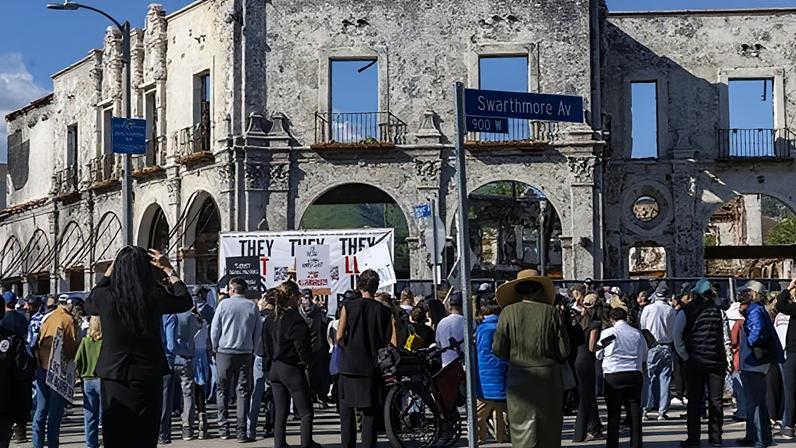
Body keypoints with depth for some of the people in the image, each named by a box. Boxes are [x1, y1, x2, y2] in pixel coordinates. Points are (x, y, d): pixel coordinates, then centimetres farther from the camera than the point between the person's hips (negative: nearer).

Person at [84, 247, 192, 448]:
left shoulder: (105, 297, -8)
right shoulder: (154, 297, -10)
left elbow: (89, 305, 18)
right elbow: (185, 301, 11)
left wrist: (109, 271, 22)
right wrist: (169, 271, 20)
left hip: (113, 380, 1)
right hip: (148, 379, -1)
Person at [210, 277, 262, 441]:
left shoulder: (224, 304, -3)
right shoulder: (253, 306, 2)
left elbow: (214, 329, -1)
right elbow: (258, 332, 6)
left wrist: (216, 348, 12)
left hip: (225, 353, -1)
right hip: (246, 354, 1)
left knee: (223, 390, 10)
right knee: (243, 391, 4)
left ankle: (223, 428, 7)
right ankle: (241, 431, -1)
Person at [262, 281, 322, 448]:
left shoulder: (271, 319, 7)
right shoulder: (295, 319, -16)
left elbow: (266, 347, 12)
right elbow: (302, 346, -17)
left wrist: (269, 367, 18)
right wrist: (306, 364, -2)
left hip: (275, 369, 7)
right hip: (292, 369, -7)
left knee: (280, 412, 11)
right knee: (306, 412, 0)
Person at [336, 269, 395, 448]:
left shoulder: (348, 306, -3)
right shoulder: (384, 311, 0)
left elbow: (339, 336, -8)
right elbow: (393, 343, -5)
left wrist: (347, 348, 11)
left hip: (348, 365, -1)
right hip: (372, 367, 1)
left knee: (347, 411, 8)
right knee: (370, 412, 5)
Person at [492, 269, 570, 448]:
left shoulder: (509, 312, -3)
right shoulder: (550, 312, -2)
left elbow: (498, 350, -3)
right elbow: (564, 351, -2)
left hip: (519, 378, -1)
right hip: (548, 376, 1)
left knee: (523, 427, 2)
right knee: (549, 428, 11)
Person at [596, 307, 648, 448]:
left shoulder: (607, 333, -2)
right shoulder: (638, 334, 8)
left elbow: (598, 354, 9)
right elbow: (644, 358, 15)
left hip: (613, 375, -2)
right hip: (635, 374, 3)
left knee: (613, 413, 4)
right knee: (635, 411, 6)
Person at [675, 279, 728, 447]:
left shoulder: (687, 311, -4)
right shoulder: (718, 310, 2)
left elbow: (676, 335, -10)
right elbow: (725, 336, 4)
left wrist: (685, 356, -4)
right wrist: (725, 360, 10)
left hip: (695, 362, -1)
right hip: (717, 361, 1)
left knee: (694, 401, 3)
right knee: (715, 401, 8)